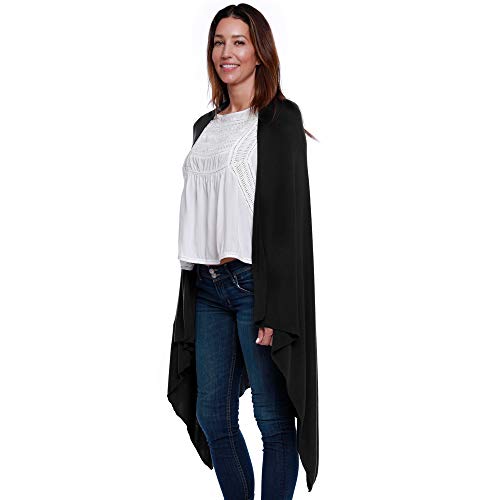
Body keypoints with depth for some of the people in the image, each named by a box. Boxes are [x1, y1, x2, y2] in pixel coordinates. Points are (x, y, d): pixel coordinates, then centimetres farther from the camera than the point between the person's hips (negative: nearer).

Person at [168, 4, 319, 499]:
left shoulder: (280, 118, -4)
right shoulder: (205, 126, 17)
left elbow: (289, 214, -10)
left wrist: (275, 311, -17)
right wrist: (193, 285, 13)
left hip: (255, 281, -7)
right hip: (207, 286, 7)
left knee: (273, 421, 0)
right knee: (211, 416, 11)